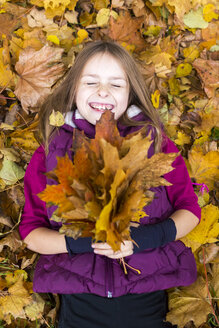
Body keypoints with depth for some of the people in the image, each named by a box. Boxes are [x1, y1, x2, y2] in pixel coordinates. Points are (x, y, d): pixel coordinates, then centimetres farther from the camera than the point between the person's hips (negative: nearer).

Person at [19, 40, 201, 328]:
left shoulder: (154, 141, 4)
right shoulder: (51, 152, 4)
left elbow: (189, 210, 6)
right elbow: (31, 231, 4)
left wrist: (144, 237, -12)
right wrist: (82, 242, -14)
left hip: (146, 292, 0)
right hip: (79, 297, 0)